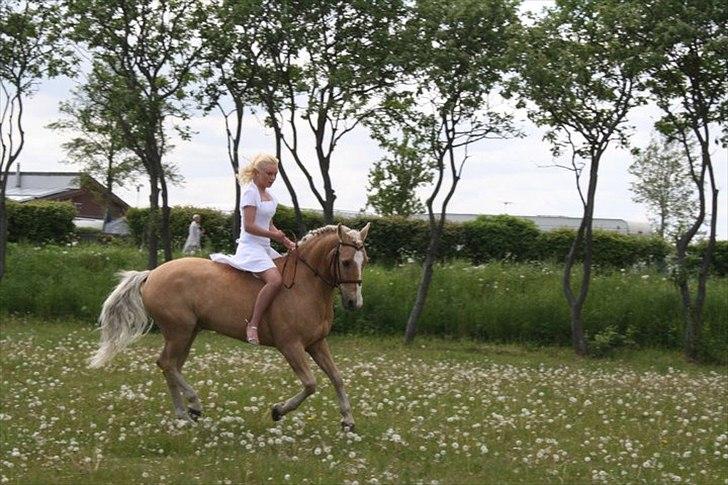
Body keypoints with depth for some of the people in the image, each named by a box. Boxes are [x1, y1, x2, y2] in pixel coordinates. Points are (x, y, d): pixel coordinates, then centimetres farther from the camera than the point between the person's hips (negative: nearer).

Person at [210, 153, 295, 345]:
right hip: (250, 246, -10)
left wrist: (285, 241, 6)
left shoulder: (268, 195, 17)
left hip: (264, 247, 10)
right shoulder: (250, 192, -9)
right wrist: (273, 235, -18)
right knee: (275, 280, -30)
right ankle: (253, 324, -28)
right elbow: (249, 226, -16)